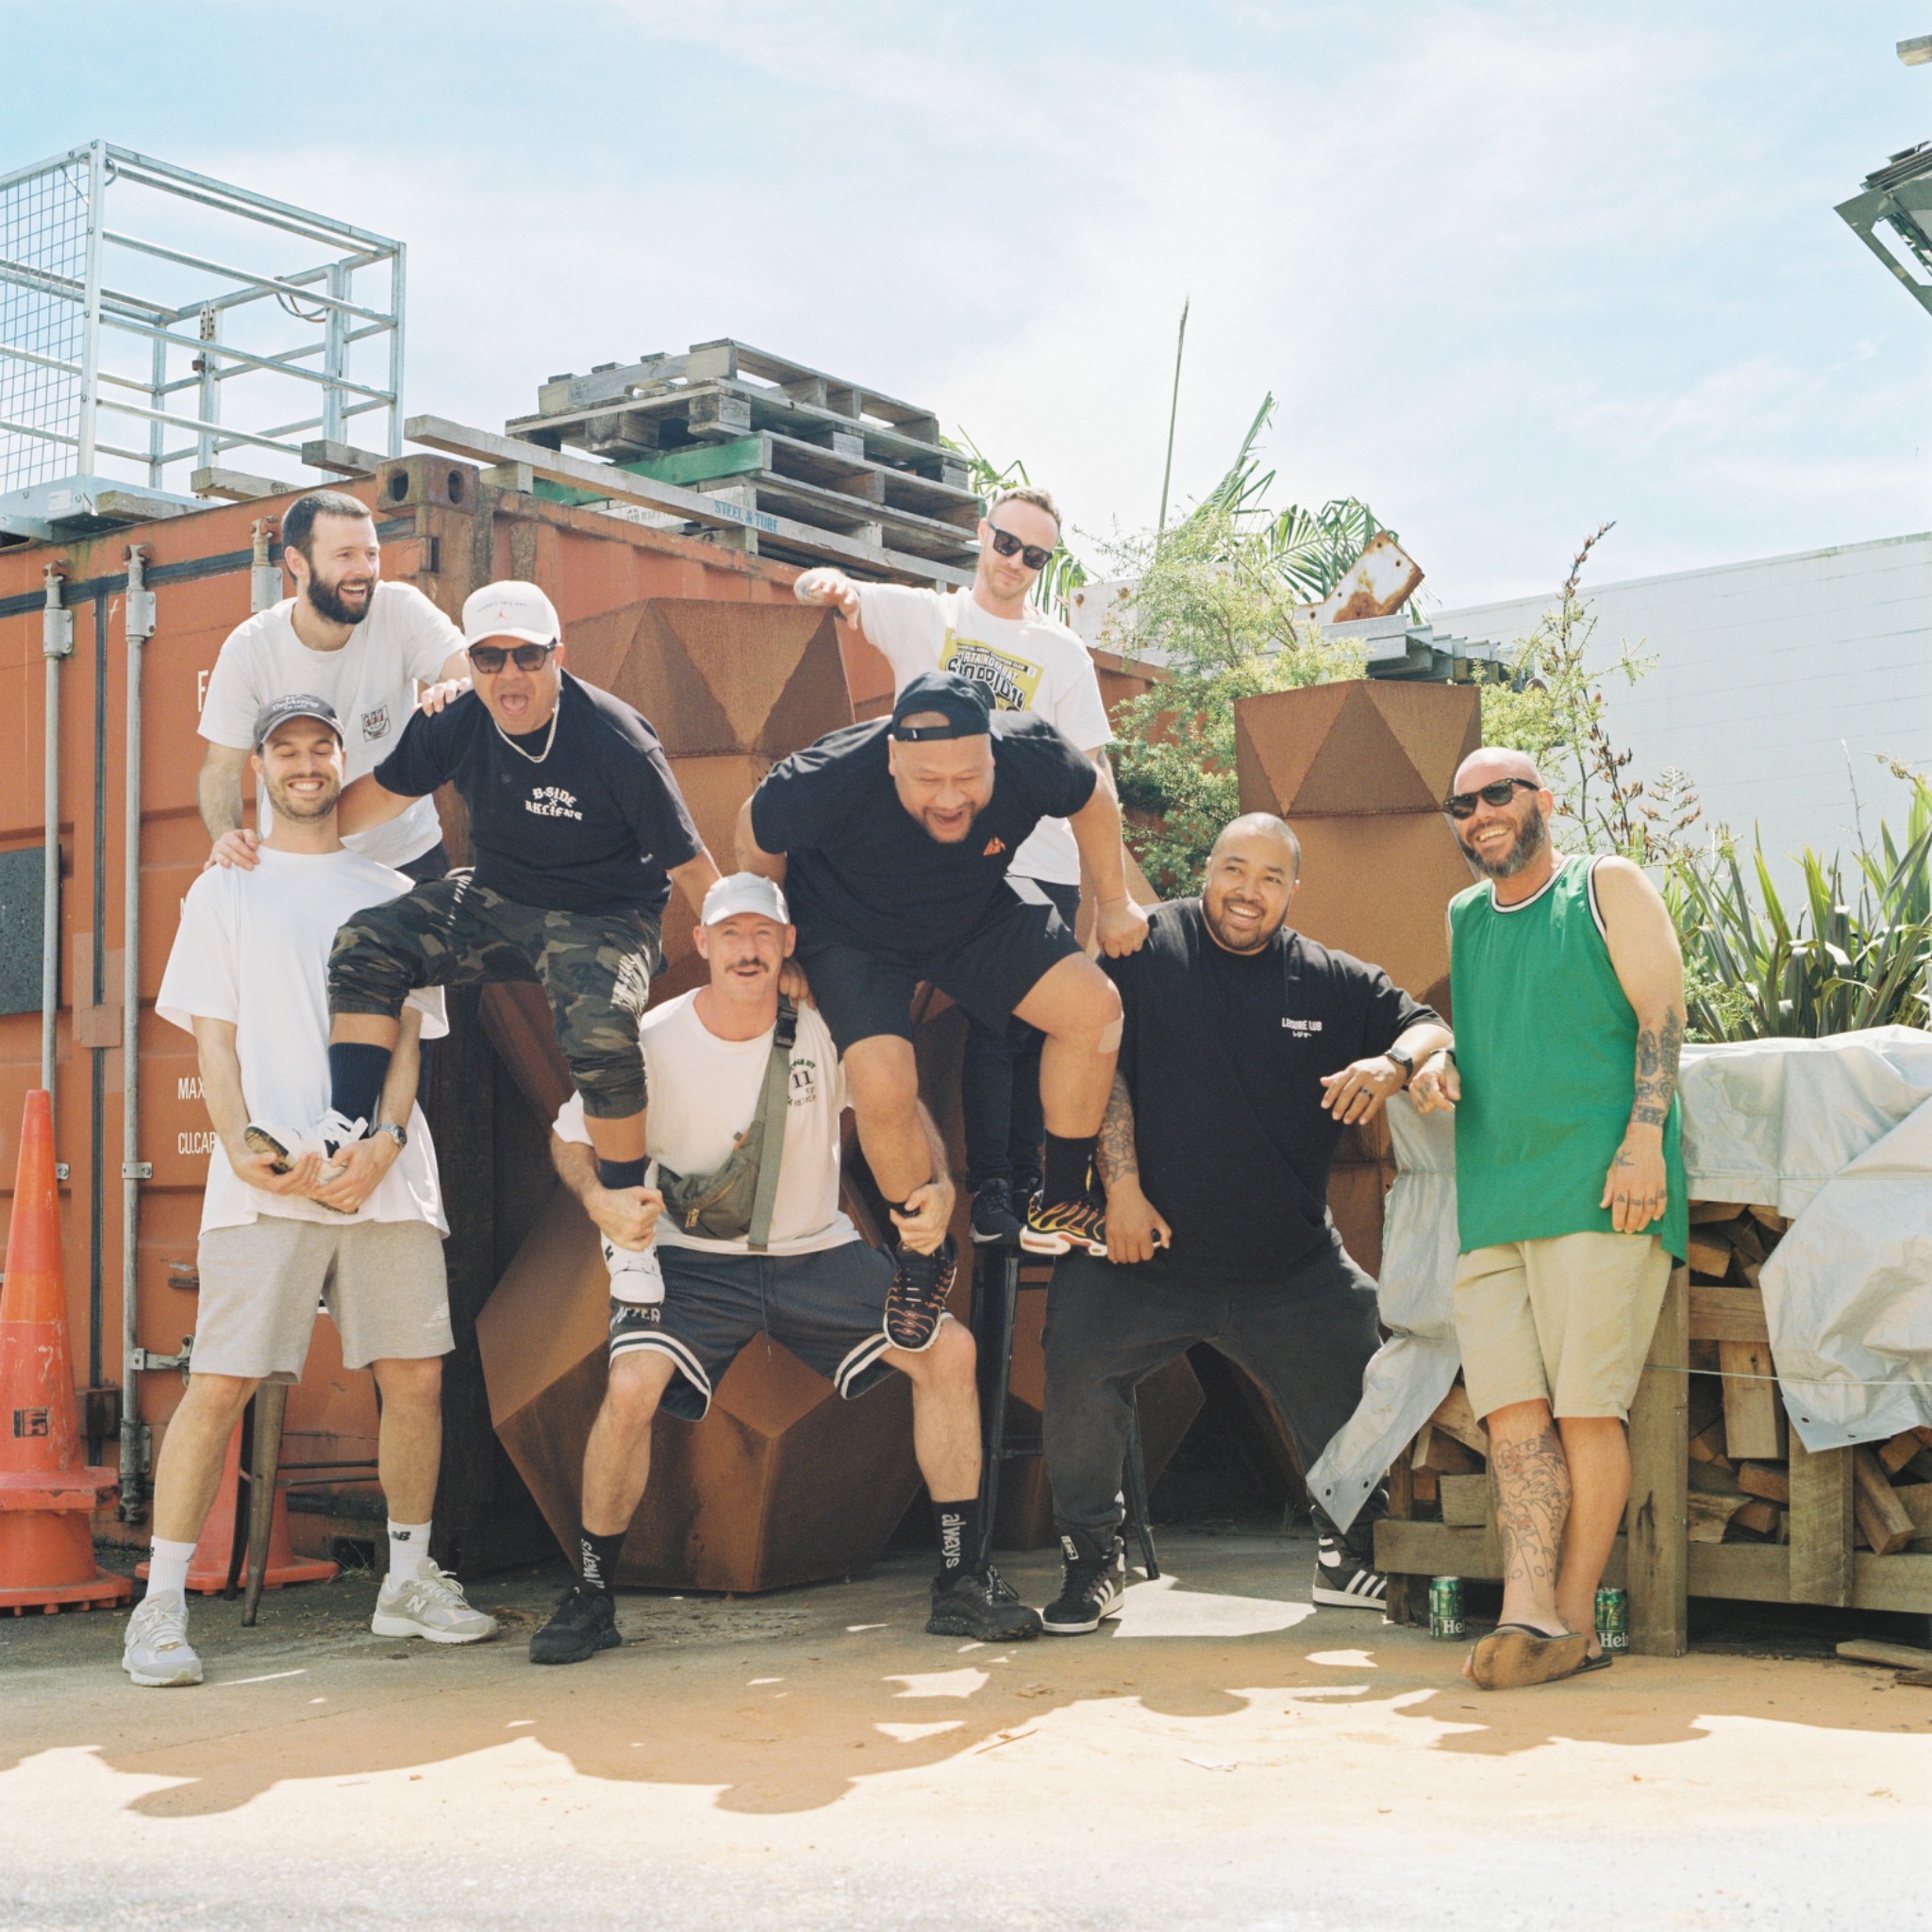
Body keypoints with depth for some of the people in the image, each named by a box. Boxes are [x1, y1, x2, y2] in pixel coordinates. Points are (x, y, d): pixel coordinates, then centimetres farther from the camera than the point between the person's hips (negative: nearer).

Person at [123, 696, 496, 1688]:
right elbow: (213, 1038, 5)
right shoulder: (223, 891, 12)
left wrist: (387, 1140, -8)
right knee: (219, 1383, -9)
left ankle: (410, 1579, 20)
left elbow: (406, 1035, 11)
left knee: (415, 1375, 3)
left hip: (388, 1175, 3)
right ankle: (161, 1605, -1)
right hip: (266, 1185, -2)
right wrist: (243, 1148, -12)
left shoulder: (389, 893, 17)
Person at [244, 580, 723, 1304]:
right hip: (498, 899, 6)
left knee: (600, 1030, -34)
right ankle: (345, 1129, -13)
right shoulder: (457, 722, -8)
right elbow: (380, 792, 8)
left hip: (604, 915, -6)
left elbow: (690, 864, -16)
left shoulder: (615, 740, -22)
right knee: (367, 944, -12)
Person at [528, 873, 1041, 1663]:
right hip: (693, 1259, -2)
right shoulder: (651, 1042, -14)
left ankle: (962, 1581, 1)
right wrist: (600, 1199, -24)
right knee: (631, 1387, -27)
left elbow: (903, 1105, 1)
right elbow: (570, 1135, -2)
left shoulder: (825, 1029, -11)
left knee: (948, 1349, -13)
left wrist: (939, 1189, -19)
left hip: (817, 1251, 2)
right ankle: (591, 1595, -4)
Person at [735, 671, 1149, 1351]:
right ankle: (924, 1252, 4)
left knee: (1094, 1007, -12)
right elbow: (756, 836, -15)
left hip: (977, 914, 4)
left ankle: (1059, 1205, 7)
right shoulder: (831, 780, -38)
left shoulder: (1030, 755, -30)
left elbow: (1094, 791, -4)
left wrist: (1113, 902, 3)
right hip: (854, 932, -3)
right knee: (884, 1090, -24)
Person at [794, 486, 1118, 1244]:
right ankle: (992, 1187, 0)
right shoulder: (922, 615, 9)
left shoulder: (1063, 652, 11)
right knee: (994, 1023, -7)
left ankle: (1024, 1183, 15)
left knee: (1038, 1028, 4)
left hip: (1044, 868, 2)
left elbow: (1088, 776, 11)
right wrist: (832, 583, -20)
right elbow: (811, 588, 5)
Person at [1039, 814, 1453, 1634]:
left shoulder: (1331, 981, 4)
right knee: (1079, 1366, -19)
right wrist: (1123, 1187, -12)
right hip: (1149, 1254, -2)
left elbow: (1431, 1027, 10)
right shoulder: (1148, 947, -3)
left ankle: (1351, 1557, 34)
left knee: (1355, 1410, 6)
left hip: (1293, 1265, 3)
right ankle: (1093, 1559, 1)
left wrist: (1391, 1063, -14)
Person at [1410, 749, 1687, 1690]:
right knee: (1512, 1408, -6)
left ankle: (1574, 1618, -2)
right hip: (1491, 1197, 5)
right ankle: (1528, 1615, -10)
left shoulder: (1607, 888, 8)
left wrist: (1643, 1138, -12)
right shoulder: (1459, 921, 23)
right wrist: (1435, 1068, 5)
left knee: (1585, 1407, -7)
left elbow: (1660, 1019, 0)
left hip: (1598, 1190, -5)